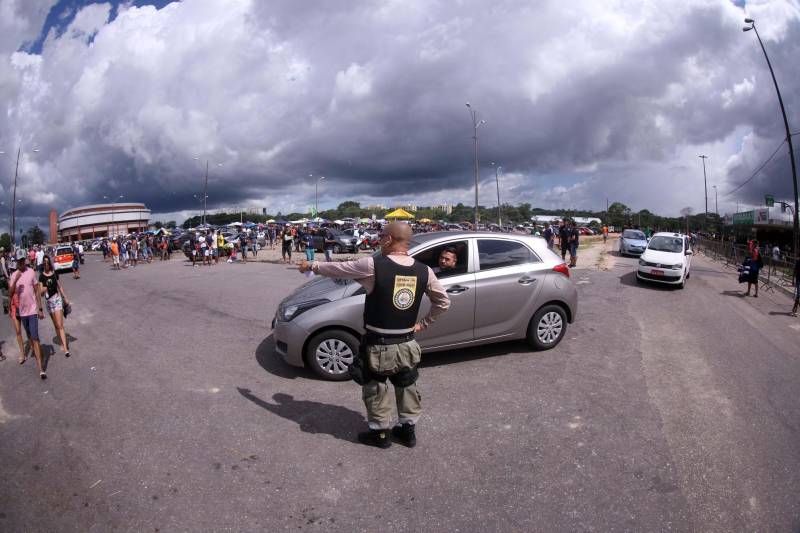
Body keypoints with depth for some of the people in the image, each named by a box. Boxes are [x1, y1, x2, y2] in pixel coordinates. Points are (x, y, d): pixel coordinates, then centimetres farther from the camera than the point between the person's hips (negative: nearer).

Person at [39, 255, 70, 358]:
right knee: (56, 325, 13)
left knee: (60, 325, -8)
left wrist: (65, 298, 14)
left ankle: (66, 349, -14)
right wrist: (43, 289, -27)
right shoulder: (42, 276, -2)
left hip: (57, 298, -1)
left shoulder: (55, 273, 0)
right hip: (48, 301, 1)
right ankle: (63, 343, 28)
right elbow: (40, 292, -4)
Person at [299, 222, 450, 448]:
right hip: (407, 345, 4)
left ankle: (380, 433, 30)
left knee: (375, 391, 17)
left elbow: (338, 268, -3)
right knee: (407, 387, 23)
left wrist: (311, 266, 14)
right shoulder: (424, 271, -4)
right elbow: (443, 302, 6)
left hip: (378, 346, -4)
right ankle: (408, 429, 37)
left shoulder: (373, 265, -18)